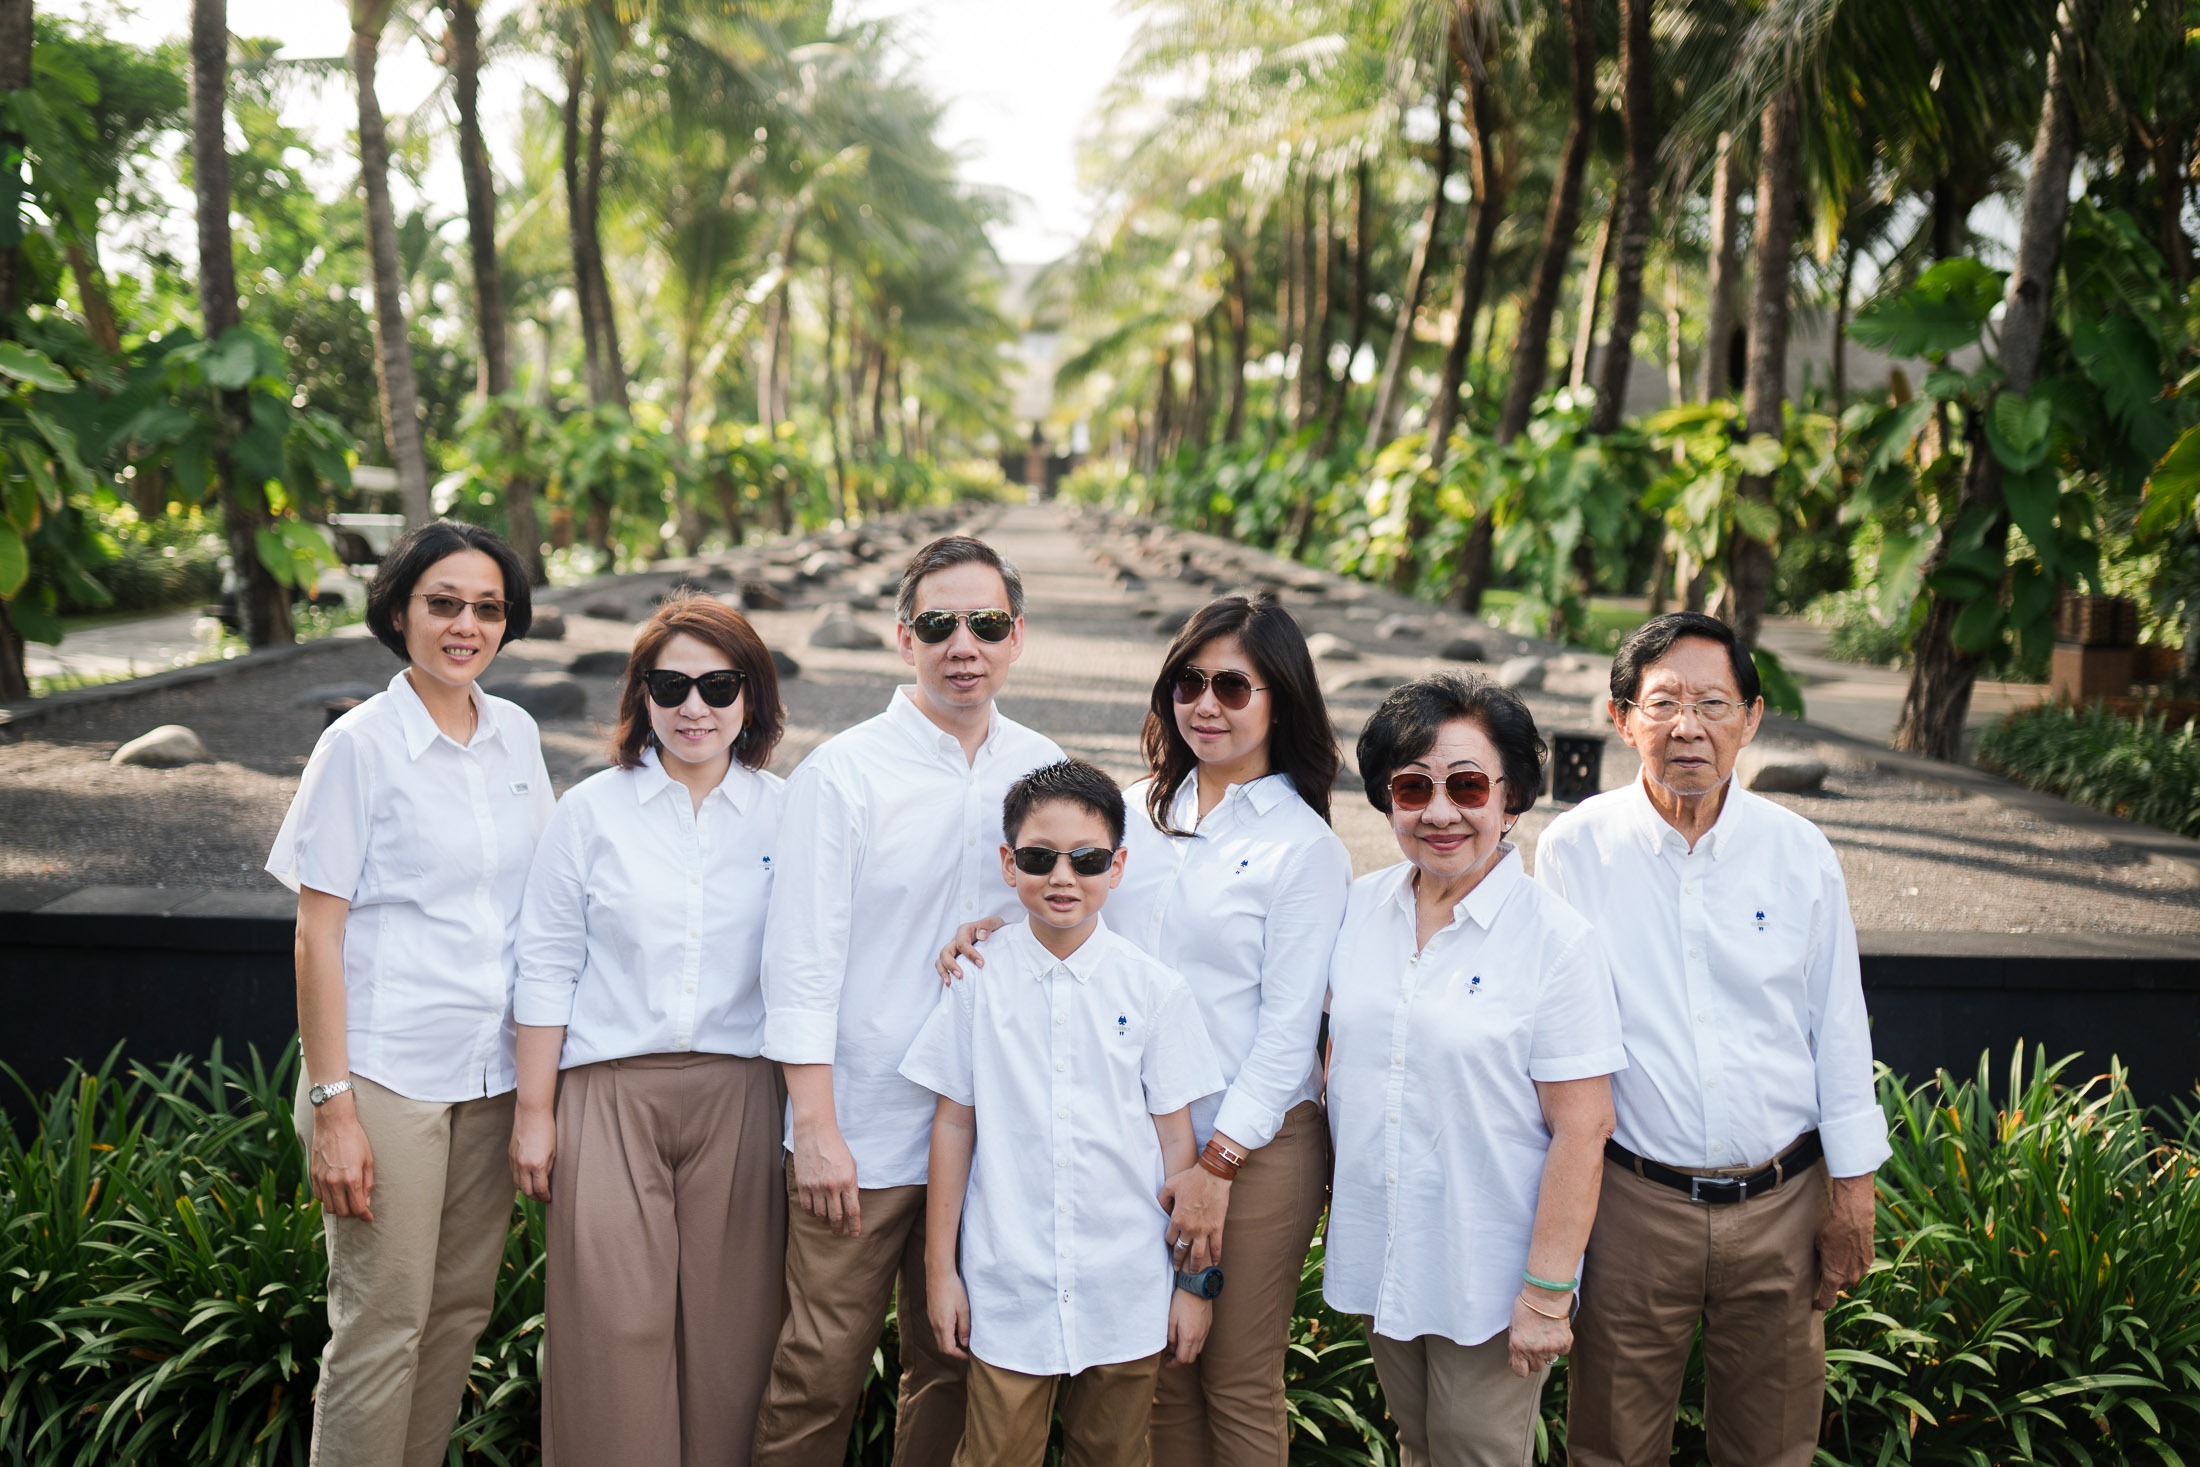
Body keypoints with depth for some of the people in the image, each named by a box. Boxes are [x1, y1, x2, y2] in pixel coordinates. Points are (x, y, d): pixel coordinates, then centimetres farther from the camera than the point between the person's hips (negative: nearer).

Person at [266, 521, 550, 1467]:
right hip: (388, 1073, -5)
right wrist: (332, 1104, -13)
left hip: (495, 1068, 5)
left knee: (460, 1309, 12)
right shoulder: (361, 744, -7)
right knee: (383, 1324, -1)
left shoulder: (516, 736, 8)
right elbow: (317, 935, -8)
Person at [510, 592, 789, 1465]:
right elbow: (546, 967, 5)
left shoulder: (783, 817, 7)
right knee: (615, 1330, -4)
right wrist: (533, 1113, 2)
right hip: (611, 1095, -1)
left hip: (738, 1097, 1)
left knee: (728, 1329, 3)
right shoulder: (592, 812, 5)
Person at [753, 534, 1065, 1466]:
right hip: (864, 1127, -4)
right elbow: (802, 958, -8)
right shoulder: (843, 772, -5)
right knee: (823, 1364, 0)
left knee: (957, 1364, 13)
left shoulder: (1042, 771, 6)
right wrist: (815, 1129, -12)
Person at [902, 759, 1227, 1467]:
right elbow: (955, 1124, 3)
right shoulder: (979, 982, -1)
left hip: (1127, 1291, 1)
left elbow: (1175, 1137, 2)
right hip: (1008, 1290, 0)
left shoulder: (1154, 989, -2)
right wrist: (940, 1267, 4)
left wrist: (1194, 1278, 4)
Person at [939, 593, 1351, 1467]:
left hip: (1253, 1146, -4)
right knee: (1160, 1371, 12)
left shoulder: (1305, 847, -5)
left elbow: (1288, 1026, -8)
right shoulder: (1140, 811, 9)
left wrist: (1217, 1164, -12)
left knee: (1238, 1385, 6)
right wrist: (995, 937, -6)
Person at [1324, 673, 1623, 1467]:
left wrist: (1547, 1295, -17)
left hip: (1487, 1279, -5)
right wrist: (1339, 1202, 11)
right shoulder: (1362, 908, 0)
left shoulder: (1558, 941, -16)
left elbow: (1581, 1129, -17)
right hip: (1379, 1258, 5)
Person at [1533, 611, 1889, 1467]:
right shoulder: (1574, 848, -5)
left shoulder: (1799, 852, -1)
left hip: (1781, 1201, 1)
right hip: (1632, 1202, -1)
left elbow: (1839, 1024, 5)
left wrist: (1852, 1189, 6)